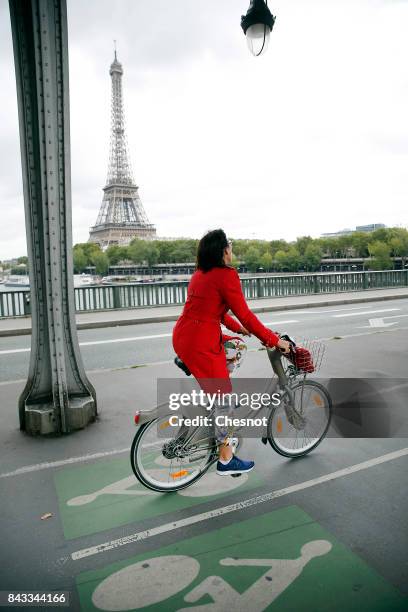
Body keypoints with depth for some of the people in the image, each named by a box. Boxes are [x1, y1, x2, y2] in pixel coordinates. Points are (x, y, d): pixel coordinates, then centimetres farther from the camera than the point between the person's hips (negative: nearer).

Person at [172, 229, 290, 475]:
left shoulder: (201, 273, 15)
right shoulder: (226, 275, -13)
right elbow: (245, 314, -15)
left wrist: (238, 328, 28)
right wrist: (274, 340, -7)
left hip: (183, 337, 9)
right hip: (201, 344, -9)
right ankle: (226, 460, 17)